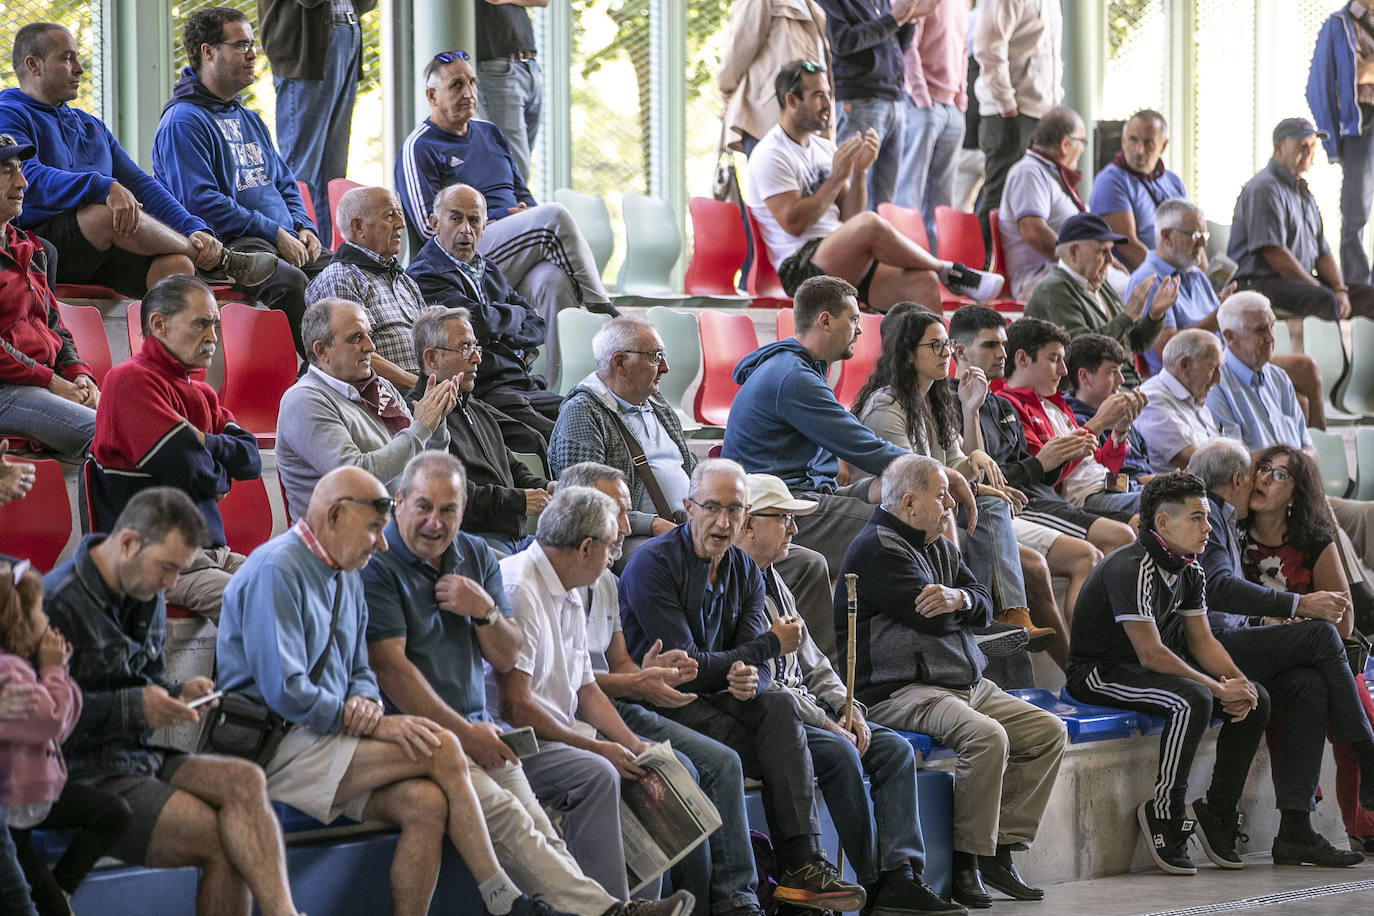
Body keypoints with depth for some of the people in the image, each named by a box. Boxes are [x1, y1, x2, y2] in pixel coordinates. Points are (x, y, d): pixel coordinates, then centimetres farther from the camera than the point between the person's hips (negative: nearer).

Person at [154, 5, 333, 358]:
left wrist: (303, 227, 8)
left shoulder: (249, 120, 26)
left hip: (285, 242, 8)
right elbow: (200, 203, -14)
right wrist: (275, 234, -15)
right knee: (290, 281, -36)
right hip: (231, 246, -8)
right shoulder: (183, 122, -4)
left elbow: (285, 183, 31)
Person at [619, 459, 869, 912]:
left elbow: (756, 669, 1)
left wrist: (751, 679, -26)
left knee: (778, 708, -26)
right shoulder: (653, 563, -12)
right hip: (658, 704, -6)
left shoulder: (745, 572, 10)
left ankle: (801, 864, -33)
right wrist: (770, 645, -11)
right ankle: (799, 864, -18)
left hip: (710, 696, 6)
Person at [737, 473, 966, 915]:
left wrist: (846, 707, 4)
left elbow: (810, 662, 23)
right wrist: (826, 723, -16)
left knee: (894, 747, -6)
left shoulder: (772, 580, 21)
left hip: (802, 707, 10)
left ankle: (900, 874, -17)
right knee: (840, 752, -30)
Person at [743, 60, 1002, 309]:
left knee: (924, 283, -20)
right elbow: (793, 223, -14)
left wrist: (860, 170, 0)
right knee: (871, 224, -33)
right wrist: (837, 177, -11)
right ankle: (950, 273, -16)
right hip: (800, 269, -7)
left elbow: (849, 217, 14)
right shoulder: (770, 155, -2)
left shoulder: (824, 148, 21)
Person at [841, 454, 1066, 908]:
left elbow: (983, 607, 10)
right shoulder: (878, 548, -10)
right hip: (898, 690, -10)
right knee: (986, 735, -33)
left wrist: (960, 598, -14)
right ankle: (966, 861, -25)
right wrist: (958, 605, 6)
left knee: (1049, 731, -1)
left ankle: (1000, 850, -4)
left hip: (967, 683, 10)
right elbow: (932, 618, -17)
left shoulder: (939, 546, 20)